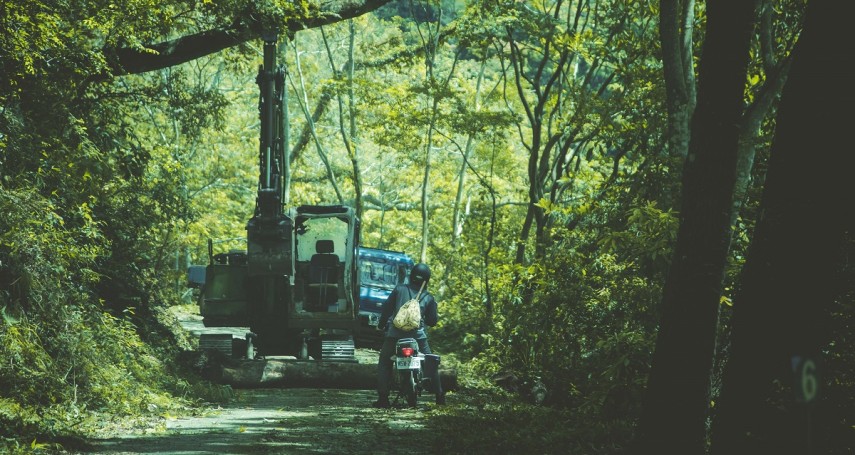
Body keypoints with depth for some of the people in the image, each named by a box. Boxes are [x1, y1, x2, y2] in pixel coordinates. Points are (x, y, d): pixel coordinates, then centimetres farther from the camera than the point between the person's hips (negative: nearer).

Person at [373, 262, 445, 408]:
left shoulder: (399, 289, 4)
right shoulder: (429, 298, 7)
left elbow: (387, 308, 7)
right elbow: (432, 321, 10)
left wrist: (381, 324, 23)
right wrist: (436, 317, 33)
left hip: (395, 333, -1)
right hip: (418, 335, 1)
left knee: (384, 364, 13)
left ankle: (383, 397, 1)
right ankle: (440, 396, 16)